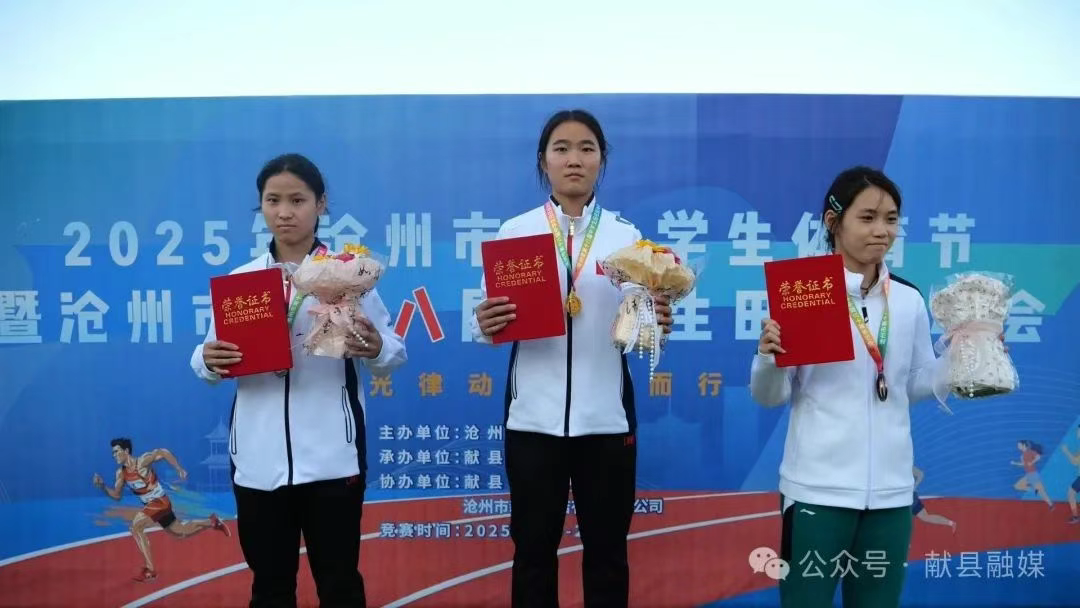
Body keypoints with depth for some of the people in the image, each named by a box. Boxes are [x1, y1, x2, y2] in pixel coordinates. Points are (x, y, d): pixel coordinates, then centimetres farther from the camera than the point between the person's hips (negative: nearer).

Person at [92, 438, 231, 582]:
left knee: (135, 526, -24)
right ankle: (212, 522, 44)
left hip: (160, 502, -8)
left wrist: (179, 469, -15)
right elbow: (117, 495, 8)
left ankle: (150, 570, -18)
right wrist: (102, 486, -9)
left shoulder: (142, 462, -19)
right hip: (151, 505, 8)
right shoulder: (121, 473, 2)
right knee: (181, 532, 20)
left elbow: (163, 452, -13)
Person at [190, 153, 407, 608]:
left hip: (331, 456, -2)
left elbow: (394, 352, 0)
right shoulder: (239, 279, 7)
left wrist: (375, 349, -22)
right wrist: (209, 361, -15)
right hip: (259, 457, 2)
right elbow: (209, 362, 7)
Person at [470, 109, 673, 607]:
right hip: (534, 415, 0)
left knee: (607, 550, 10)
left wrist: (657, 324, -20)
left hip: (605, 416, 1)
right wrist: (486, 327, -20)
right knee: (533, 548, 9)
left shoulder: (626, 234, 6)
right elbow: (489, 317, 1)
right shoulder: (514, 231, 4)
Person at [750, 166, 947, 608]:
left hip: (892, 488, 5)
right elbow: (770, 397, -6)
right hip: (818, 487, -4)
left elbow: (917, 385, 14)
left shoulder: (909, 300, 4)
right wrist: (767, 357, -25)